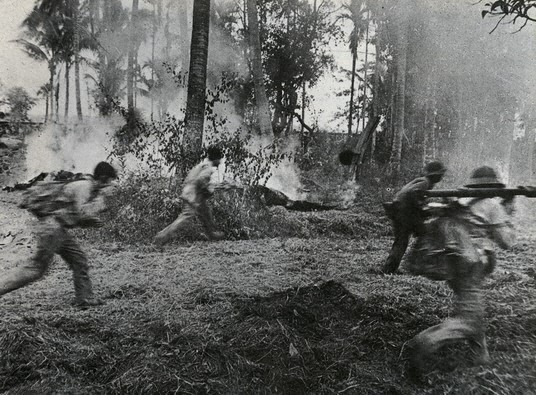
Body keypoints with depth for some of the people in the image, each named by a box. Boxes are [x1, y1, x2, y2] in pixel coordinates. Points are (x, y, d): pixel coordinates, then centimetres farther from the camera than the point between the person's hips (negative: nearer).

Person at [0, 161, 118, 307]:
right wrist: (101, 199, -12)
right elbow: (82, 213, -23)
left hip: (59, 229, 10)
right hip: (51, 226, -10)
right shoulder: (84, 186, -13)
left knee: (79, 260, 10)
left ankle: (84, 297, 15)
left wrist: (91, 222, 7)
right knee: (36, 268, -5)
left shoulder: (88, 187, 16)